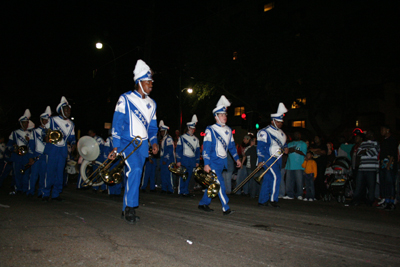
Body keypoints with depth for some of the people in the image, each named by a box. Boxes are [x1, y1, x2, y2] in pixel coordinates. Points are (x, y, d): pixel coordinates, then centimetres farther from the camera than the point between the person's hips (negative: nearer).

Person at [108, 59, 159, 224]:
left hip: (143, 145, 5)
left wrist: (153, 142, 1)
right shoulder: (125, 99, -3)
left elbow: (152, 127, 20)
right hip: (127, 142, -5)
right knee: (135, 170, -25)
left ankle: (126, 211, 18)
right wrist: (116, 147, -12)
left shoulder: (151, 104, 14)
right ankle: (130, 206, -13)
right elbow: (117, 124, -6)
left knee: (133, 175, 8)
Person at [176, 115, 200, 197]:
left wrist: (197, 161, 9)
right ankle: (181, 191, 2)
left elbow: (198, 151, 15)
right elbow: (178, 149, -3)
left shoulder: (196, 139, 14)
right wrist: (178, 161, -9)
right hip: (184, 160, -4)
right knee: (183, 176, -5)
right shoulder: (182, 138, 0)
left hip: (192, 161, 4)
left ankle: (186, 191, 13)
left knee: (189, 176, 6)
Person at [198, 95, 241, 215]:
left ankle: (203, 203, 26)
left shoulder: (228, 130, 11)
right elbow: (206, 148, -12)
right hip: (213, 161, -7)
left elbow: (232, 145, 19)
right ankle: (225, 208, -8)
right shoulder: (210, 130, -9)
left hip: (222, 162, 7)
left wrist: (237, 159, 14)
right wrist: (206, 164, -17)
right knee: (220, 184, -12)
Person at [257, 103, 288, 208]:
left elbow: (284, 143, 30)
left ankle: (262, 200, 14)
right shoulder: (265, 132, -8)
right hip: (268, 159, -8)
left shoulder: (281, 133, 18)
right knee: (276, 176, -18)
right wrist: (261, 160, -16)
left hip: (277, 159, 8)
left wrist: (285, 148, 6)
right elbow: (260, 147, -12)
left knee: (268, 179, 9)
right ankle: (273, 199, -8)